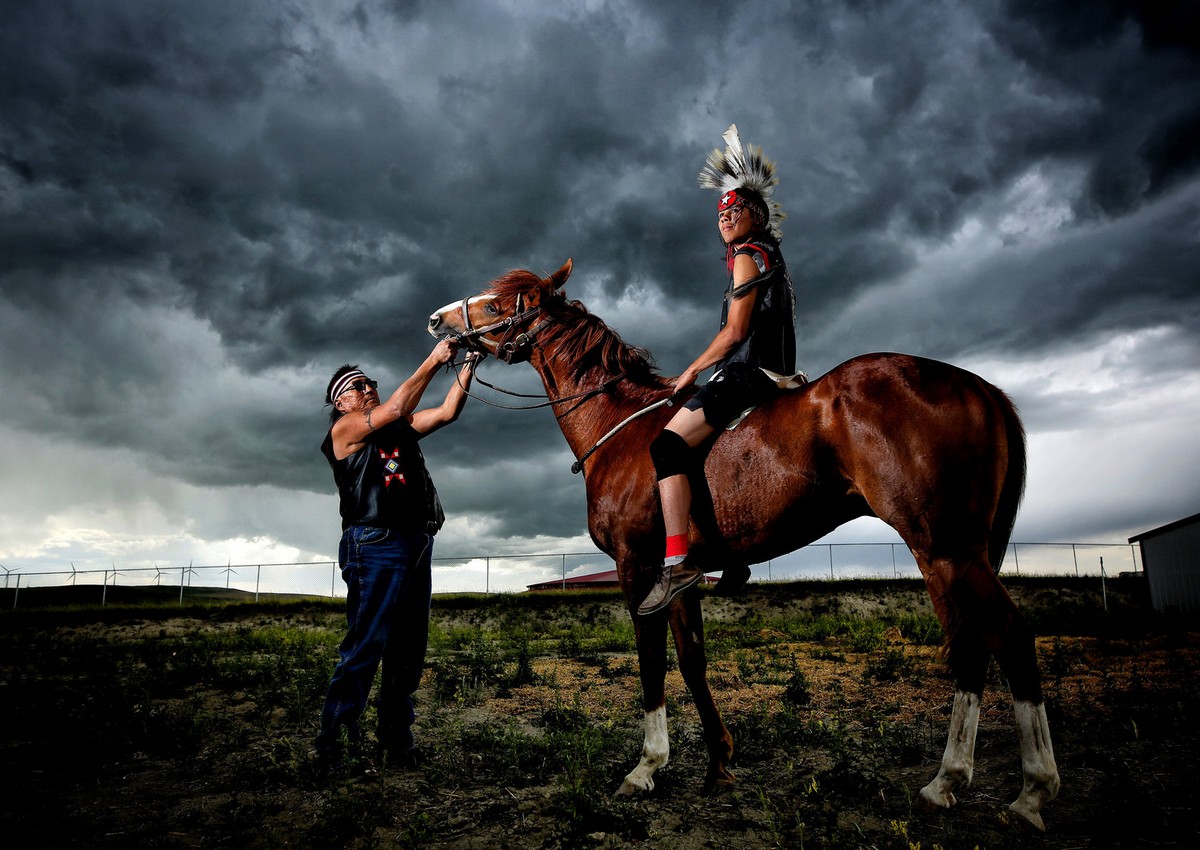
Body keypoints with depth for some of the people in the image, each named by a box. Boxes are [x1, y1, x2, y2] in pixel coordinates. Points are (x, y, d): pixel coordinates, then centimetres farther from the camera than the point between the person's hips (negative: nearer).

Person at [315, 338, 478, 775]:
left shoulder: (400, 427, 22)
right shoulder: (344, 429, 3)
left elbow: (446, 412, 14)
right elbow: (394, 409, -11)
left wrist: (466, 367, 4)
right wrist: (432, 361, -9)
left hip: (415, 544, 7)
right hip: (375, 543, -7)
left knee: (408, 649, 7)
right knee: (365, 645, -11)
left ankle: (397, 741, 14)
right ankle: (334, 747, -5)